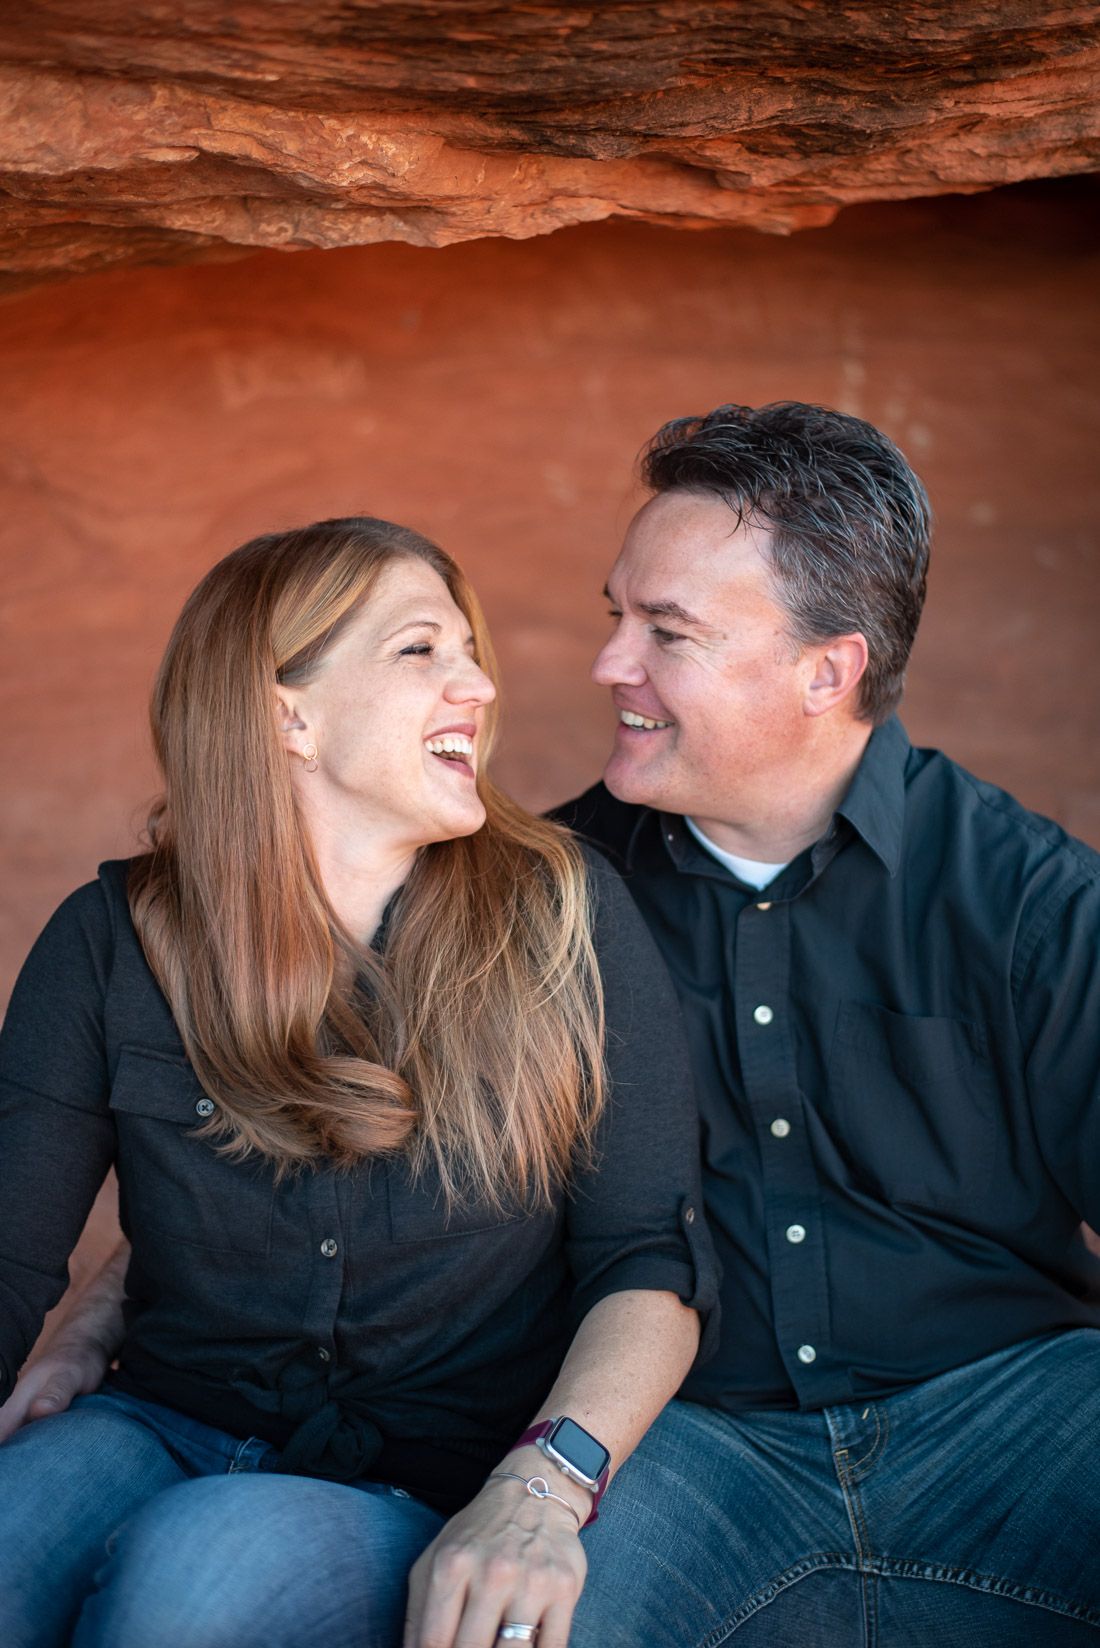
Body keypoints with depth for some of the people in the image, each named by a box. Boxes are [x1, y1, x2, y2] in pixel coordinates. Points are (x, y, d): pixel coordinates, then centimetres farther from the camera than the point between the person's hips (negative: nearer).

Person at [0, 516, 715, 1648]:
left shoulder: (564, 918, -2)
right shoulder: (112, 943, 2)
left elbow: (650, 1265, -6)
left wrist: (542, 1490, -24)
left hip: (439, 1499, -1)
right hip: (167, 1431, 1)